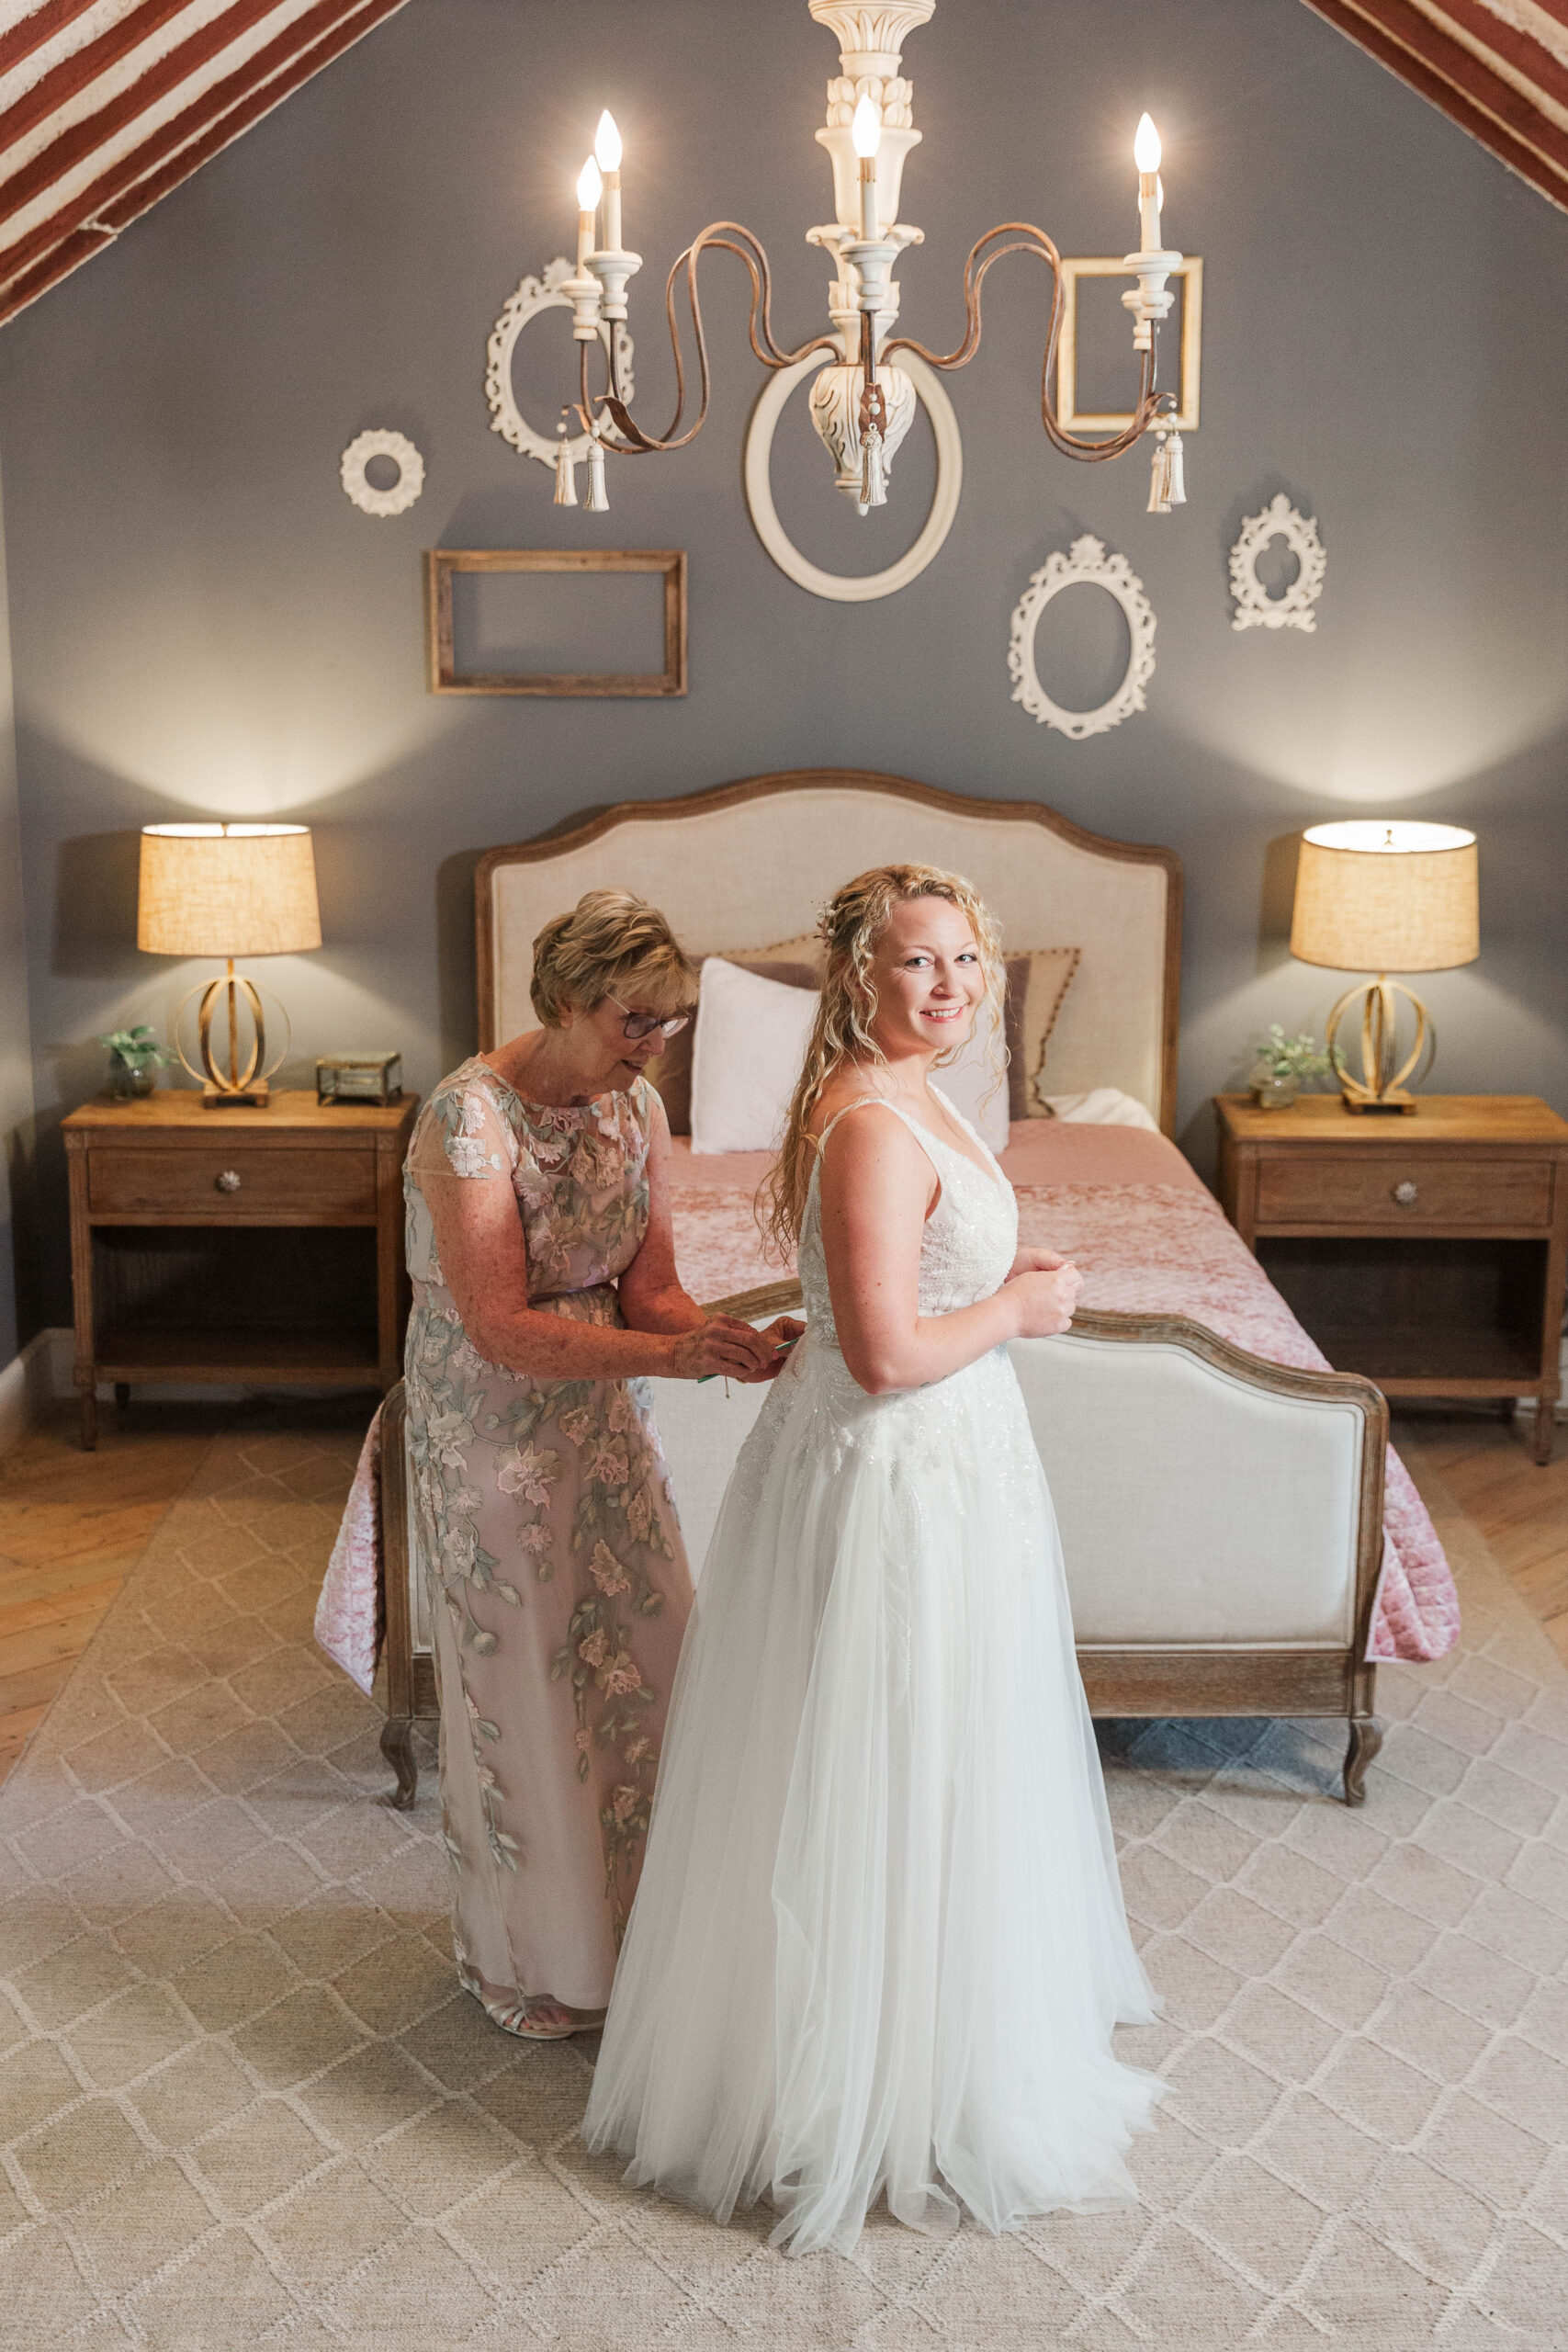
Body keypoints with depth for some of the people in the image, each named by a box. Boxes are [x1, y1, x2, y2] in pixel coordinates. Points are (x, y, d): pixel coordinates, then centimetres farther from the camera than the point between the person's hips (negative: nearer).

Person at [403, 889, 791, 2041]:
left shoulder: (637, 1108, -4)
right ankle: (529, 1956, 28)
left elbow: (647, 1288, -1)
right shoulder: (470, 1115, -24)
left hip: (602, 1410, 6)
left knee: (646, 1657, 12)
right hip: (491, 1421, -6)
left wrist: (719, 1334, -22)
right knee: (525, 1679, 6)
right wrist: (668, 1355, -38)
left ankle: (636, 1919, 33)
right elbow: (500, 1328, -28)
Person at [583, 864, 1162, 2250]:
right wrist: (1022, 1308, -13)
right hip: (897, 1477, -11)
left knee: (896, 1775, 23)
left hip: (942, 1463, 11)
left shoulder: (895, 1095, 8)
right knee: (896, 1786, 4)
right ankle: (894, 2091, 22)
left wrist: (1006, 1278, 5)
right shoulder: (875, 1126, -24)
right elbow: (887, 1355, -28)